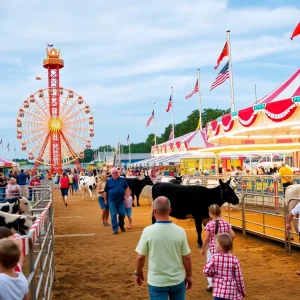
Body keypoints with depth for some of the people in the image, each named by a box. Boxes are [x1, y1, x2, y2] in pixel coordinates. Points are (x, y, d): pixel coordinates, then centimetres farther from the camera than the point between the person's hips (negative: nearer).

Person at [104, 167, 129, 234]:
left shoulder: (122, 180, 3)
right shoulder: (109, 181, -1)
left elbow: (126, 188, 14)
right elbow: (105, 191, 5)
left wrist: (126, 195, 3)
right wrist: (105, 200, 6)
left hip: (121, 201, 1)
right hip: (112, 201, -1)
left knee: (122, 214, 3)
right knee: (113, 215, 0)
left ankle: (121, 225, 29)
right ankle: (115, 228, 7)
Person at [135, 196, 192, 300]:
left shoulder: (148, 231, -16)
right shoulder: (180, 231, -11)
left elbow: (140, 257, -8)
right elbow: (186, 257, -5)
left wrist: (138, 273, 10)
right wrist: (189, 275, 11)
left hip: (156, 281, -1)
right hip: (177, 280, 2)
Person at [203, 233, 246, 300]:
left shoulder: (215, 258, -9)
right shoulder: (234, 260, -8)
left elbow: (206, 271, -12)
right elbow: (239, 278, -5)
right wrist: (242, 292, 7)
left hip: (219, 291, 0)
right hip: (232, 292, 0)